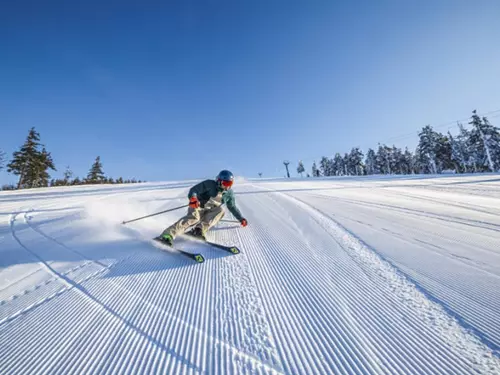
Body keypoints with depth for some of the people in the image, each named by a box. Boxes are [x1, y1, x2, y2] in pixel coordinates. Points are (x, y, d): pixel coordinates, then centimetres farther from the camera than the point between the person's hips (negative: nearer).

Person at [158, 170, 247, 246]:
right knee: (194, 217, -34)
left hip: (210, 213, 4)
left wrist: (241, 218, 10)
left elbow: (232, 207, 13)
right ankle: (168, 235, -42)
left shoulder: (229, 193, 1)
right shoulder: (209, 184, -14)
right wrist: (193, 198, -39)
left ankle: (200, 230, -33)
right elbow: (194, 190, -17)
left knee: (220, 210, -24)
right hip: (198, 207, -4)